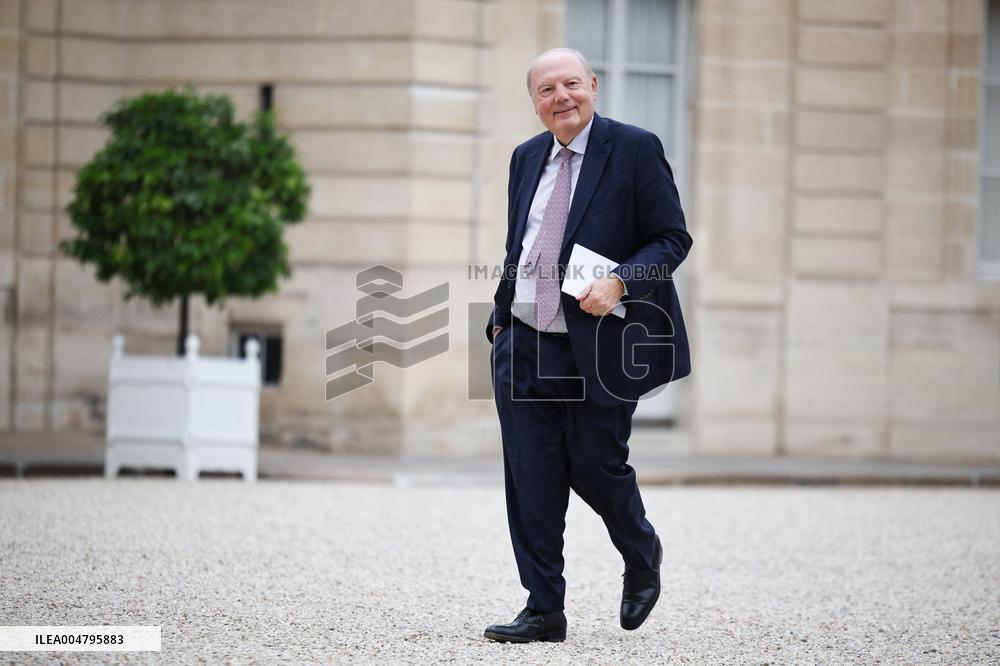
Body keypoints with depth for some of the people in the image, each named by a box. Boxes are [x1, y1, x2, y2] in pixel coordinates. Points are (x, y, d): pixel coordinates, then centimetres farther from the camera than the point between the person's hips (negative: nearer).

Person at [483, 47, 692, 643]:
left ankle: (642, 555, 33)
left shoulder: (635, 148, -5)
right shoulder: (527, 157, 13)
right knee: (531, 481, 0)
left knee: (595, 466, 2)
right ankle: (544, 609, 7)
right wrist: (501, 320, 14)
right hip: (525, 348, 5)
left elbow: (673, 238, -7)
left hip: (601, 347, -5)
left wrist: (619, 282, -21)